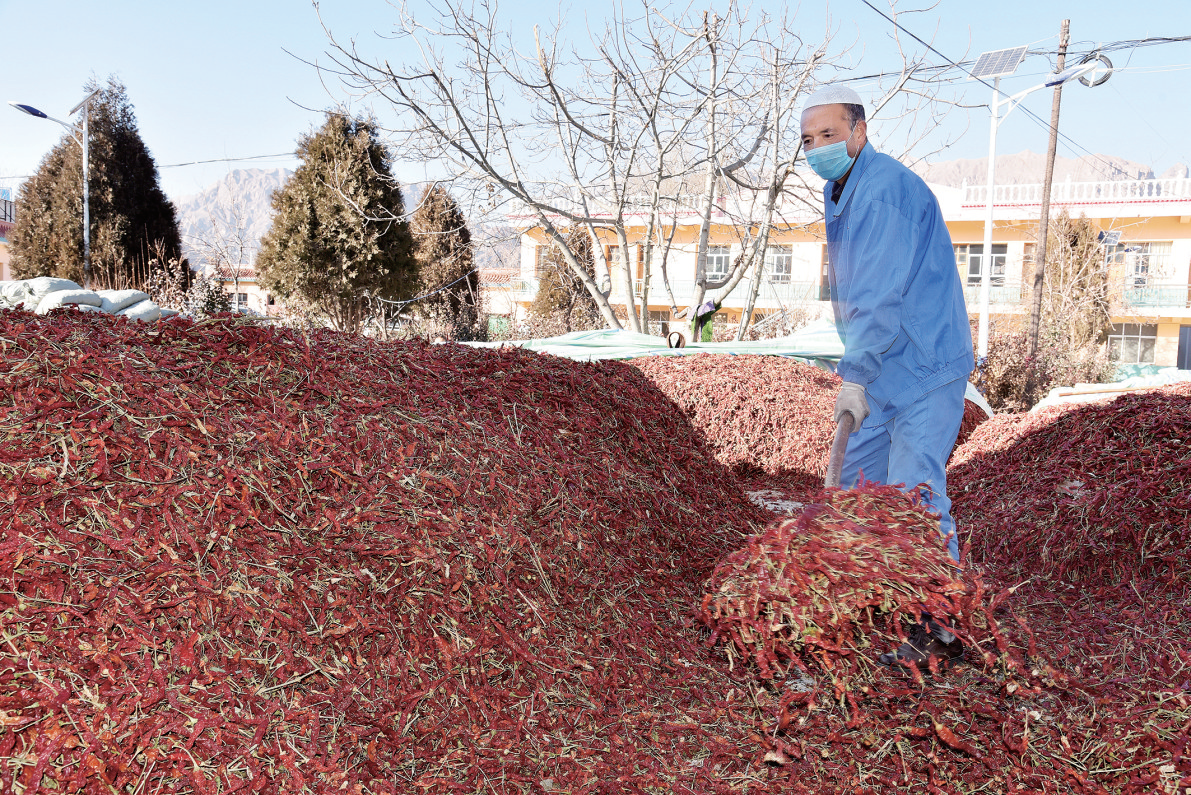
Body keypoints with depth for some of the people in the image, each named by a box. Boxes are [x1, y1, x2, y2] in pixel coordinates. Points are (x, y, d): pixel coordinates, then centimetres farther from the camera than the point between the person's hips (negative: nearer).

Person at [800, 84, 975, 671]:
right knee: (857, 479, 15)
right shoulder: (838, 192, 14)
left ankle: (941, 628, -1)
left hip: (924, 365, -10)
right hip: (885, 369, 10)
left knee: (914, 494, -11)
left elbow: (883, 294, -25)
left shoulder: (888, 189, -18)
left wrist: (854, 373, -26)